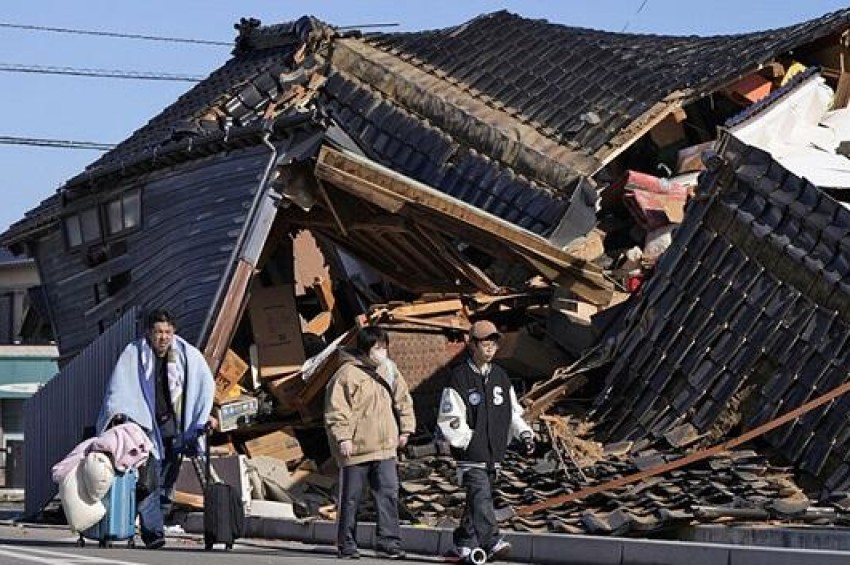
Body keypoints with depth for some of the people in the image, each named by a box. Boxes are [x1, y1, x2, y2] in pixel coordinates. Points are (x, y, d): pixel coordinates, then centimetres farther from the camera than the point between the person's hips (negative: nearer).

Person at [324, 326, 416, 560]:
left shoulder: (388, 370, 10)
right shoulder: (347, 374, -11)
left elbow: (403, 399, 21)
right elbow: (336, 409, -13)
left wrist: (405, 428, 16)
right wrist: (343, 437, -19)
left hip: (385, 446, 5)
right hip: (355, 447, -5)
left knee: (388, 494, -2)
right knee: (351, 498, 4)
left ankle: (389, 543, 0)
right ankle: (346, 546, 13)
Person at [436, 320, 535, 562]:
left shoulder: (500, 376, 14)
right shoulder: (460, 376, -5)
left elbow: (513, 410, 21)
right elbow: (449, 417, -7)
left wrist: (524, 434, 6)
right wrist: (467, 440, -15)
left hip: (494, 450, 6)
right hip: (470, 451, -6)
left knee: (480, 496, 10)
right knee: (481, 496, -16)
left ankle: (464, 542, 20)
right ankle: (492, 542, -21)